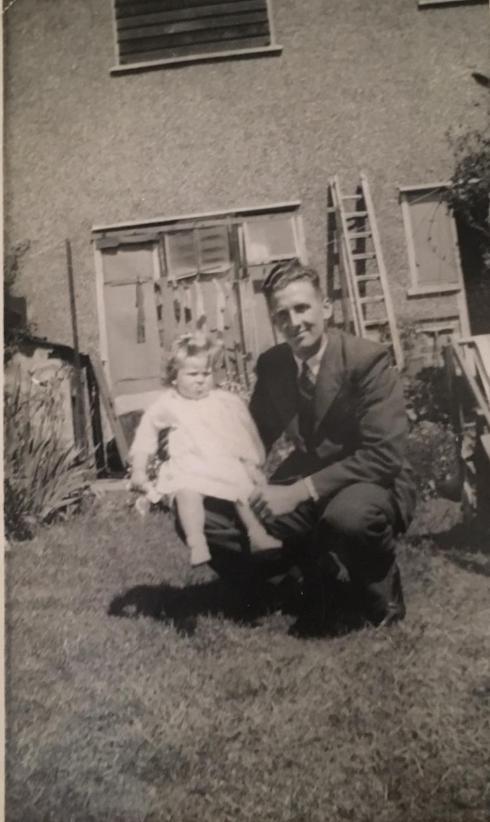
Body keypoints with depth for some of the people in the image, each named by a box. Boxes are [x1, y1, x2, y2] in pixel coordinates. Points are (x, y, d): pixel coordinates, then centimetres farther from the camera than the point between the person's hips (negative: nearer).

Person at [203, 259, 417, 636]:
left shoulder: (368, 359, -20)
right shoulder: (271, 364, -2)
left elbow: (384, 455, -26)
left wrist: (299, 492, -33)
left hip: (373, 484, -5)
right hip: (305, 487, 6)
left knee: (349, 514, -42)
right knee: (203, 512, -9)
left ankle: (383, 600, -5)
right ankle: (309, 576, 10)